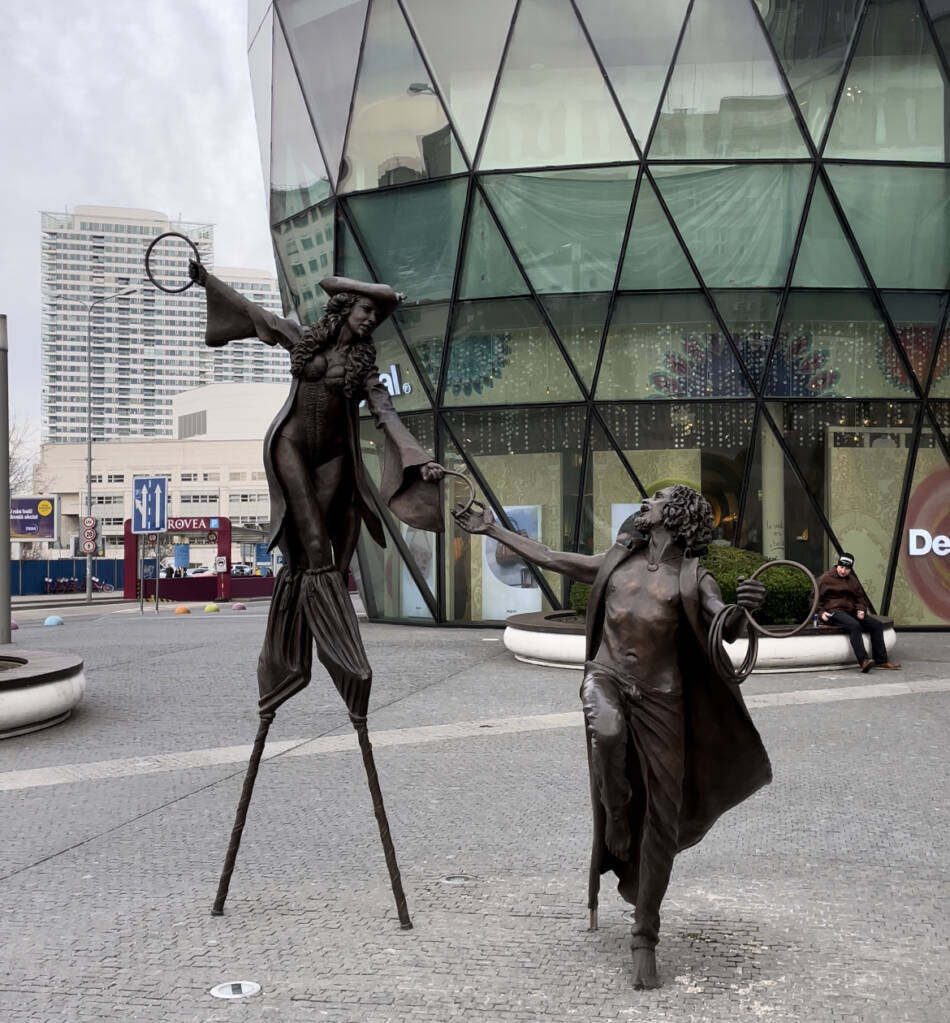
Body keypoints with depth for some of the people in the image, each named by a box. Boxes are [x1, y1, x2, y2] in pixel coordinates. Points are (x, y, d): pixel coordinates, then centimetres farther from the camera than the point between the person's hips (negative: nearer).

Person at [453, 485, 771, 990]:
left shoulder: (692, 578, 0)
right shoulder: (616, 562, 11)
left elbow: (726, 629, -15)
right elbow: (549, 558, 20)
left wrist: (743, 608, -39)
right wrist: (492, 529, 22)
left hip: (660, 698, -1)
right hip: (606, 679, 2)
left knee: (660, 820, -1)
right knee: (608, 731, -37)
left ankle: (644, 942, 11)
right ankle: (616, 813, -6)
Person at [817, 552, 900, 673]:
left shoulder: (853, 581, 21)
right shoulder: (825, 579, 2)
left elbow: (860, 599, 27)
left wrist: (861, 610, 5)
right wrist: (821, 612, -13)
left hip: (851, 612, 7)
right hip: (833, 612, -7)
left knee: (877, 625, -7)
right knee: (854, 625, -35)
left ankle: (880, 660, -4)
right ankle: (863, 660, -43)